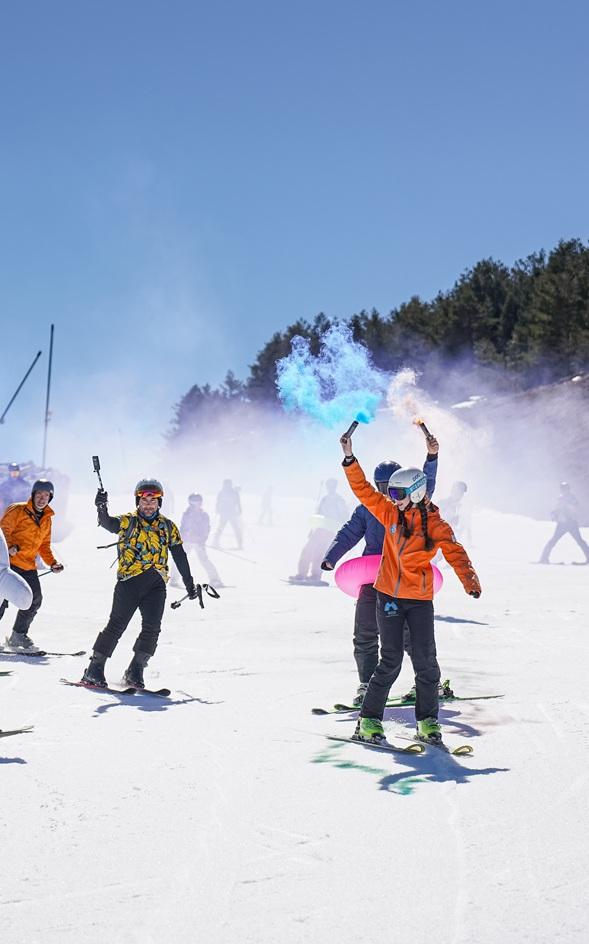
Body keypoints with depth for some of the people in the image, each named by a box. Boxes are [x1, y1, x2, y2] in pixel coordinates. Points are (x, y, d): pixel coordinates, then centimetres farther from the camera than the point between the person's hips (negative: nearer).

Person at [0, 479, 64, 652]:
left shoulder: (47, 519, 14)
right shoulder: (17, 510, -7)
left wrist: (52, 563, 8)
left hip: (28, 566, 7)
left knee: (35, 600, 5)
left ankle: (18, 636, 18)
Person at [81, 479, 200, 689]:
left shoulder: (168, 527, 15)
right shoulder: (127, 521, 5)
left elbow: (180, 557, 20)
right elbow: (108, 523, -16)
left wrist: (189, 584, 21)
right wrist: (102, 509, -37)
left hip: (156, 584, 3)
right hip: (129, 580, -3)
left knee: (152, 628, -7)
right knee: (116, 625, -5)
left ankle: (135, 672, 3)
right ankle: (95, 668, 3)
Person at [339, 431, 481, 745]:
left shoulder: (435, 524, -5)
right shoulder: (390, 512, 3)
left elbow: (455, 553, -12)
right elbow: (363, 489, 4)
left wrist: (470, 582, -27)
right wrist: (350, 459, -5)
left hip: (420, 599, -1)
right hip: (388, 595, 1)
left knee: (425, 661, 0)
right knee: (391, 661, -1)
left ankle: (427, 721, 14)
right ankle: (369, 718, 9)